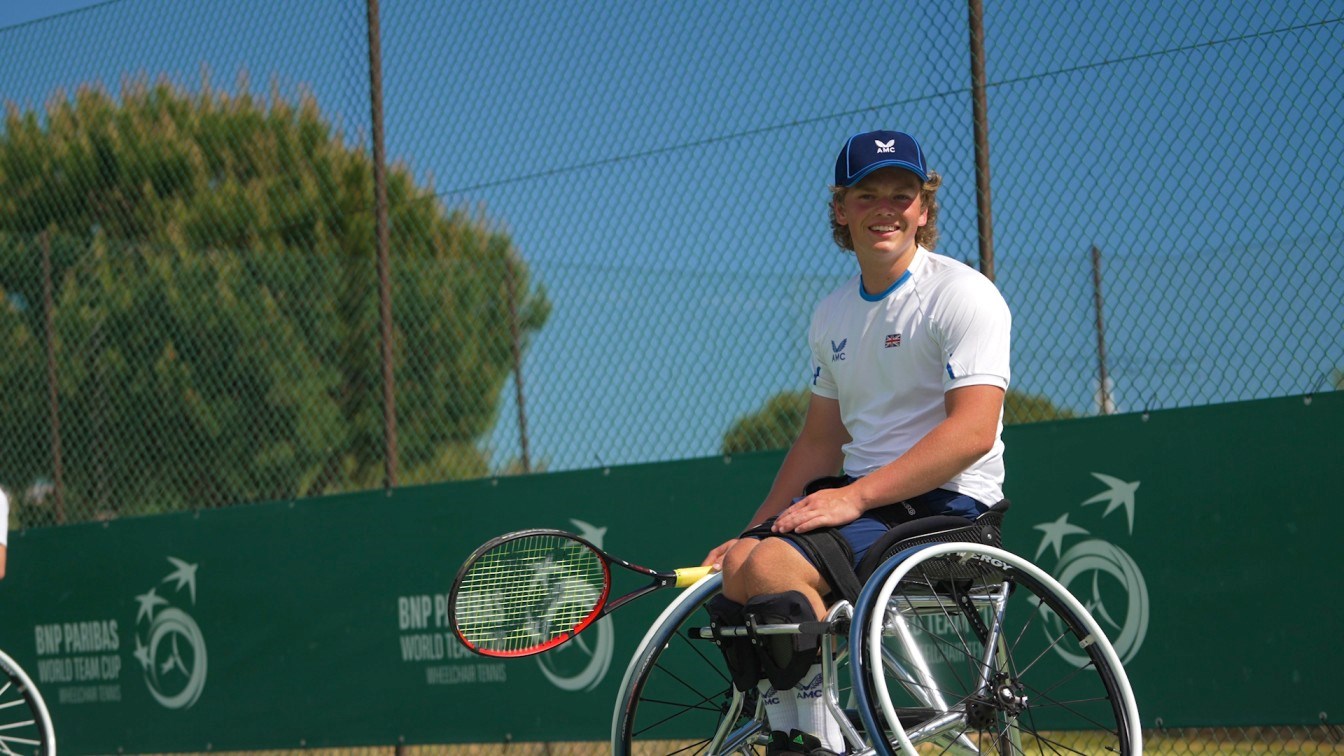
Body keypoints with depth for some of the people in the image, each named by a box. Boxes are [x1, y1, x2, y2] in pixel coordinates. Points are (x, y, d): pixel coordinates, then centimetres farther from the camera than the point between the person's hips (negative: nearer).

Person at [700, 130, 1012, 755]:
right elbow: (822, 440, 22)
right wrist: (753, 531, 10)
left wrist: (855, 497, -24)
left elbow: (972, 432, -19)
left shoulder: (962, 294, -8)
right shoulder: (831, 316, 16)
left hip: (946, 504, -8)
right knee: (733, 566, -12)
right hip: (861, 497, 8)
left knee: (774, 565, -27)